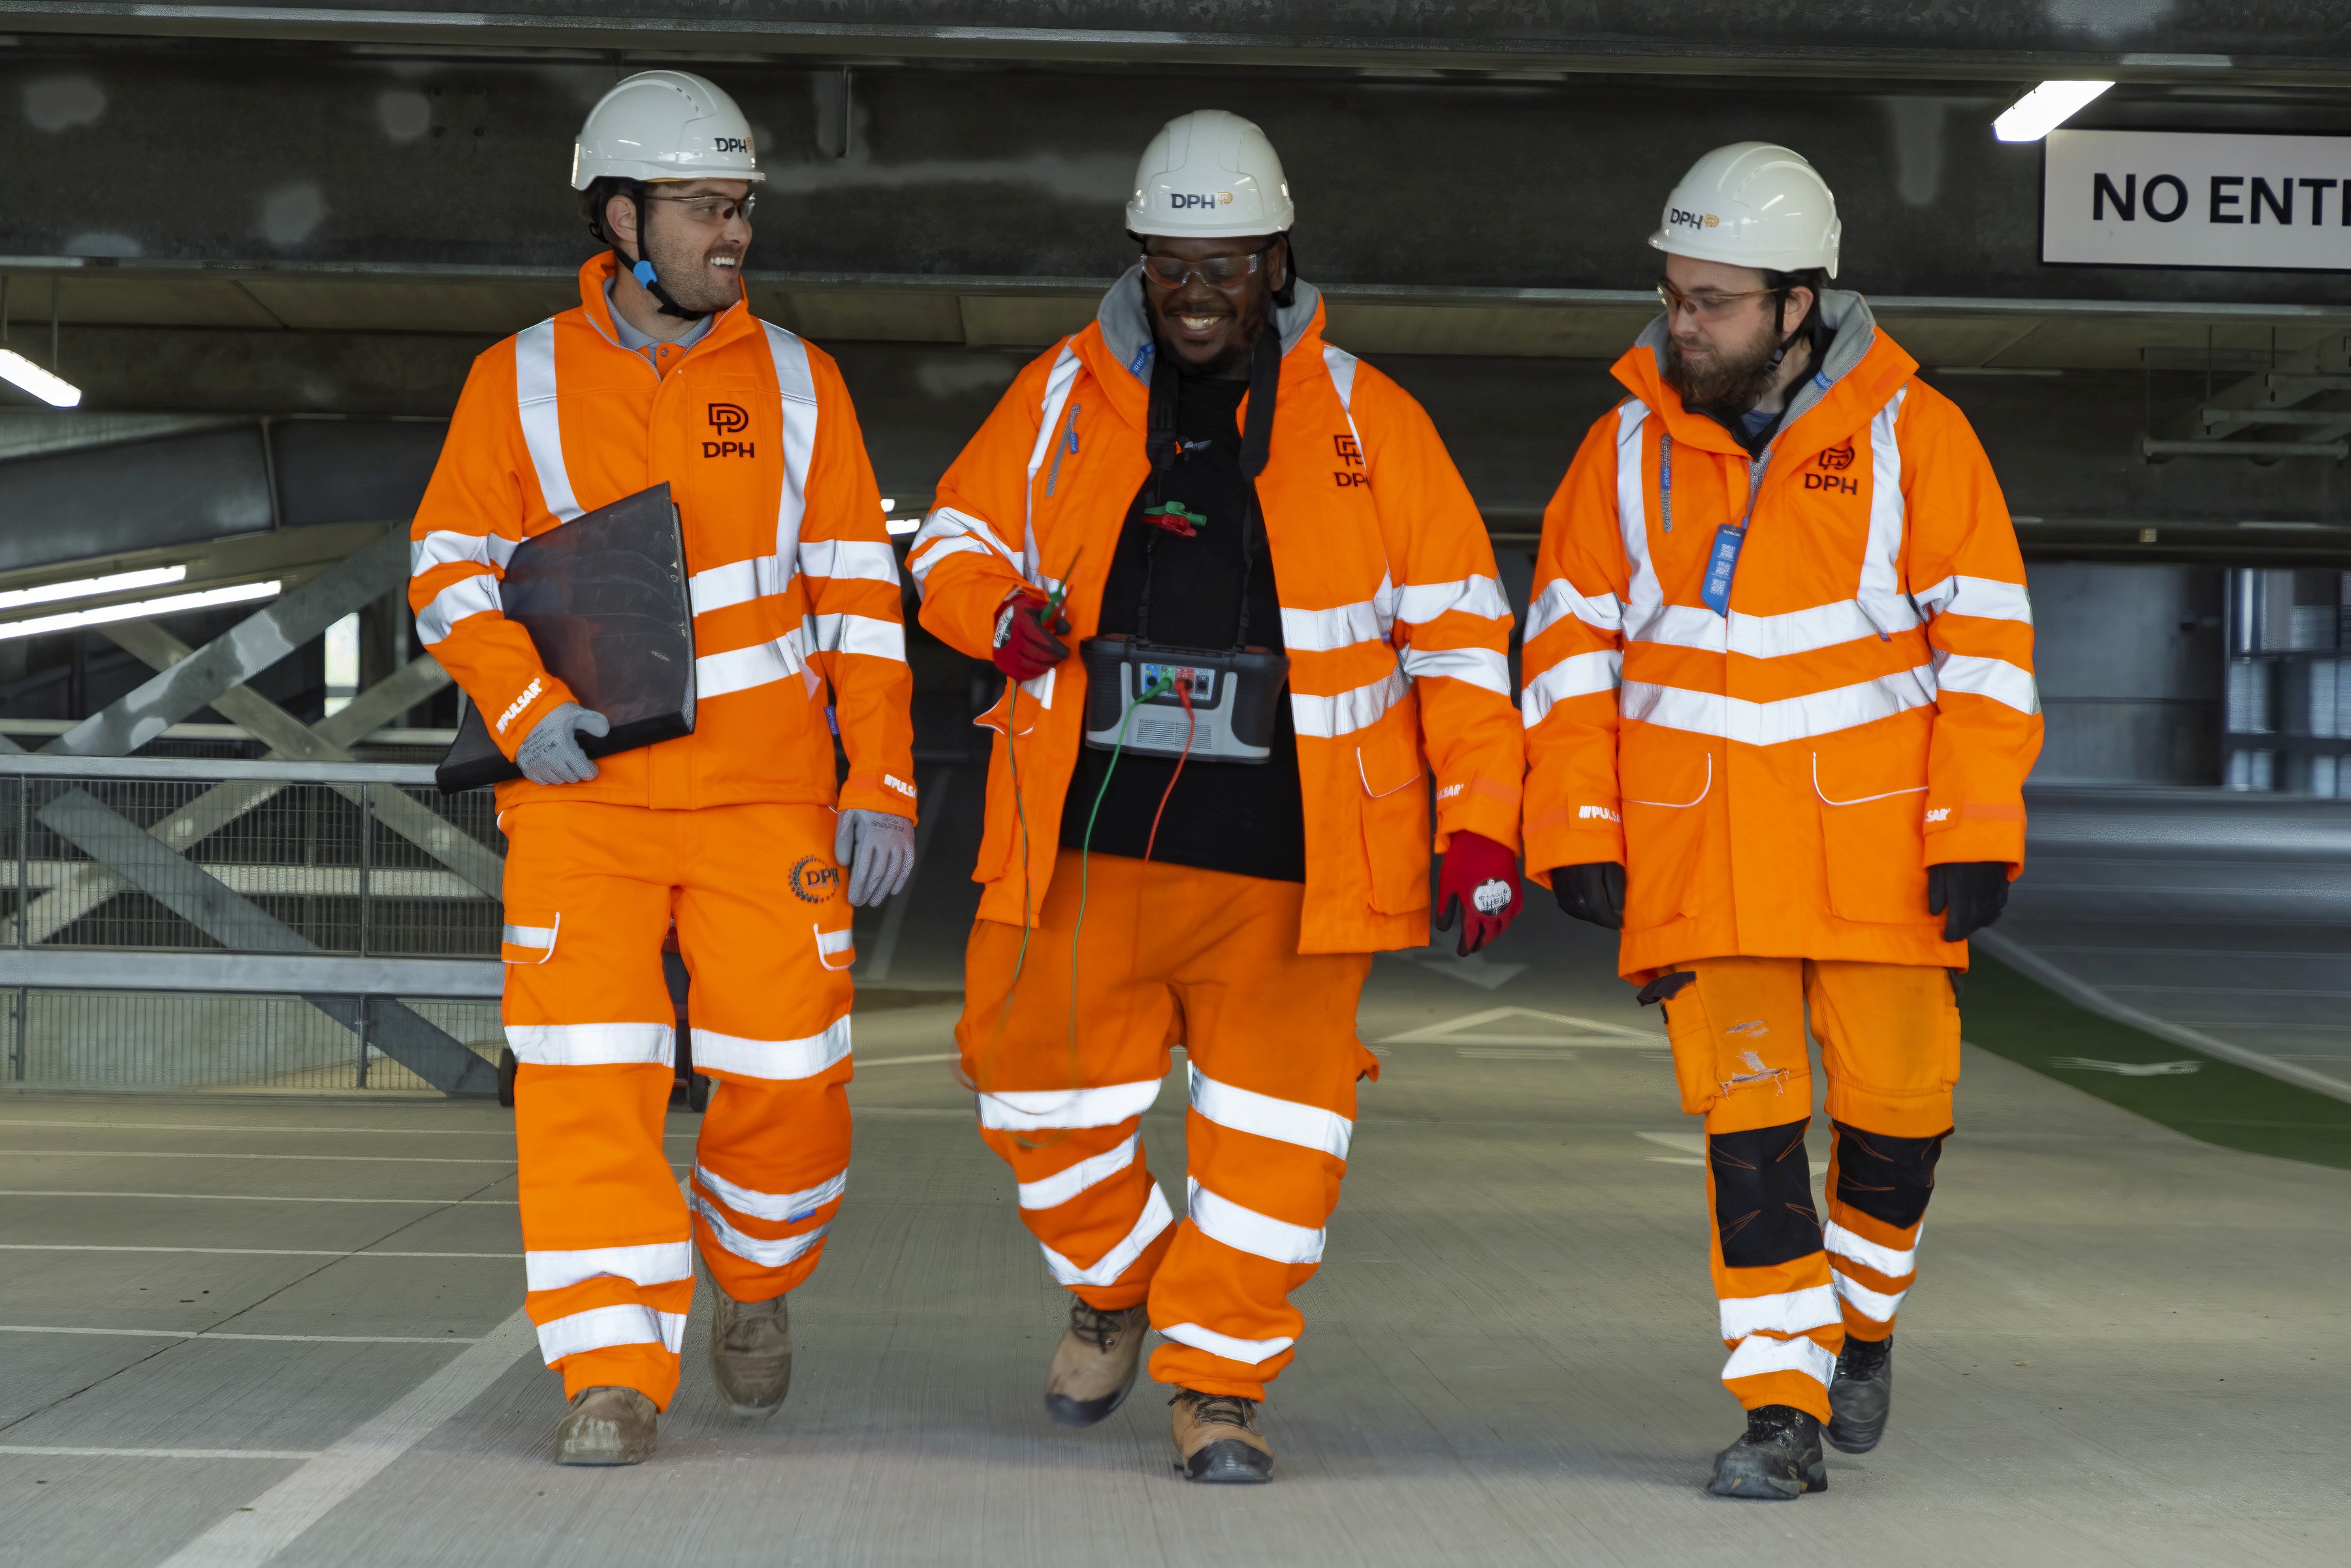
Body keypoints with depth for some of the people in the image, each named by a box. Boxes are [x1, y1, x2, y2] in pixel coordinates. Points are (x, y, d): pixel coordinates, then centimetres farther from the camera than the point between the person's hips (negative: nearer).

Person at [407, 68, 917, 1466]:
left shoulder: (796, 384, 5)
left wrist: (882, 785, -2)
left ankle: (751, 1275, 29)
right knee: (586, 1075, -9)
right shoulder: (522, 383, 3)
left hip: (768, 796, 1)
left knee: (787, 1072, -1)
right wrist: (523, 706, -12)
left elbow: (860, 595, 5)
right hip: (585, 792, -1)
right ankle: (615, 1376, -3)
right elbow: (451, 567, 5)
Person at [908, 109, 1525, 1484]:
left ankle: (1219, 1380, 14)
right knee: (1045, 1086, 5)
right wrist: (1003, 609, -8)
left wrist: (1480, 818, -4)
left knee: (1277, 1126, 0)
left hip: (1281, 848, -1)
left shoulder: (1364, 420, 2)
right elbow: (953, 542, 16)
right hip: (1087, 835, 2)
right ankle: (1113, 1287, 32)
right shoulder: (1061, 398, 7)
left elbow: (1456, 628, 4)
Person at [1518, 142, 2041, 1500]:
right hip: (1701, 850, 1)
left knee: (1895, 1105, 4)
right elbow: (1572, 646, 4)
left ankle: (1861, 1319, 33)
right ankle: (1782, 1415, 0)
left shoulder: (1909, 434, -7)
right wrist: (1575, 833, -3)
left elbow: (1985, 639, -6)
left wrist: (1978, 833, -12)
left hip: (1876, 841, -1)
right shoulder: (1631, 447, 0)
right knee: (1747, 1119, -4)